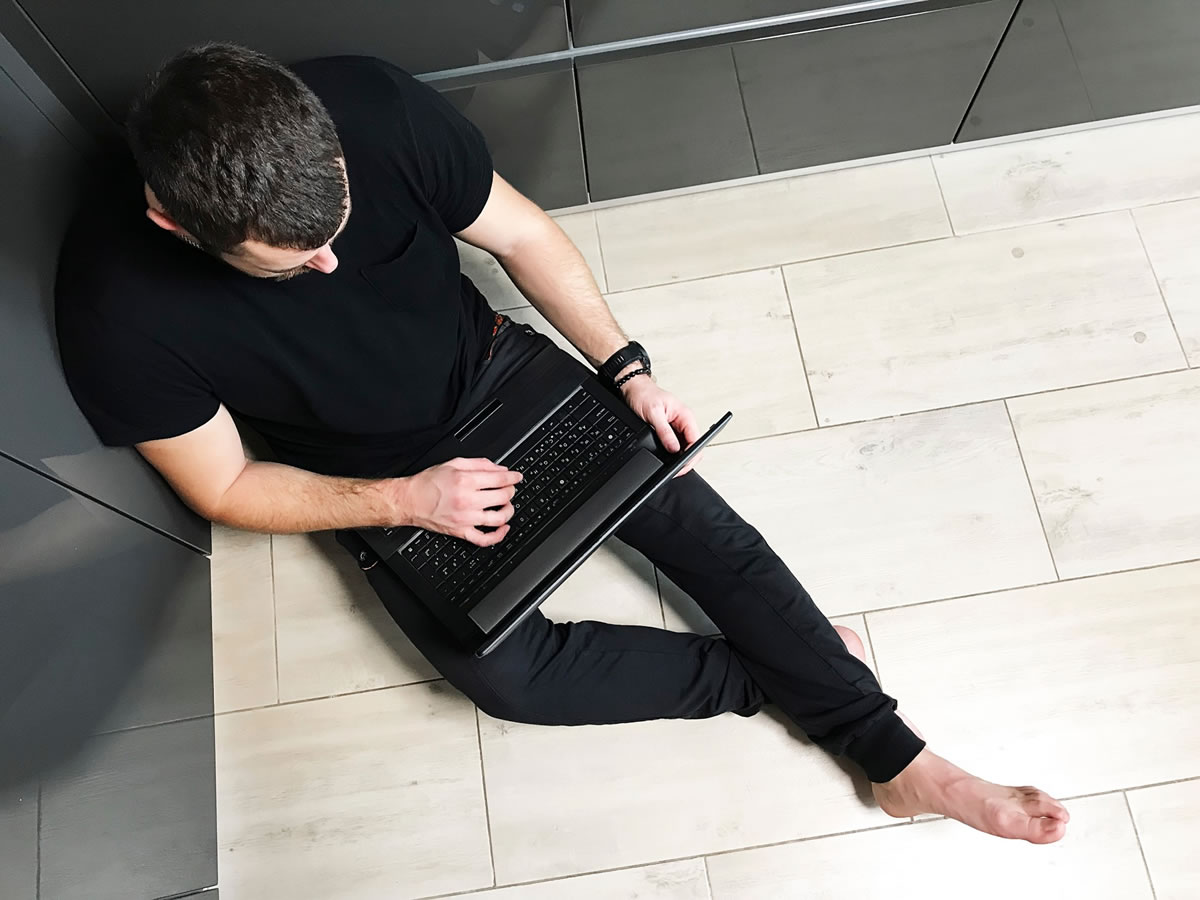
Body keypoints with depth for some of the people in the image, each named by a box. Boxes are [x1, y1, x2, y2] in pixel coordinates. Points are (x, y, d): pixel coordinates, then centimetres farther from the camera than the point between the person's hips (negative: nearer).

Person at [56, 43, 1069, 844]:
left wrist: (630, 370, -10)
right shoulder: (117, 303, -26)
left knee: (702, 524, -10)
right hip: (375, 486, 0)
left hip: (493, 370, 2)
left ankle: (898, 759, 3)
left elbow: (521, 232, -8)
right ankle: (778, 673, 2)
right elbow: (224, 488, -12)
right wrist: (409, 500, -21)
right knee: (508, 673, -18)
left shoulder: (372, 105, -24)